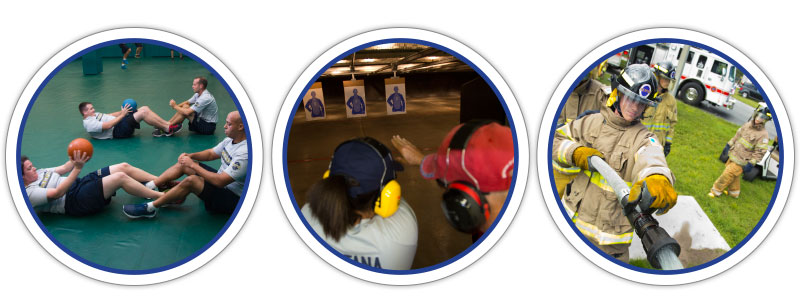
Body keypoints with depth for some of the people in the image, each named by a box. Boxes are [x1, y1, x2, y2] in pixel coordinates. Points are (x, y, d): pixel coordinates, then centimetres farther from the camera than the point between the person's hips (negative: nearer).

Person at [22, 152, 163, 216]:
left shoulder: (38, 173, 16)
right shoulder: (29, 193, -11)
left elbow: (64, 168, 17)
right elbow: (57, 193, -23)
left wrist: (74, 159, -4)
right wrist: (77, 168, -29)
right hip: (75, 201, -10)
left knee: (124, 167, -2)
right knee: (120, 177, -25)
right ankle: (161, 196, -22)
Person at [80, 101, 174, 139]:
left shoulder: (95, 115, 24)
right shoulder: (89, 123, -8)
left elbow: (109, 115, 21)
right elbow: (108, 125, -19)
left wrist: (122, 111, 5)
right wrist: (122, 114, -17)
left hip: (121, 123, 10)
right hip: (118, 131, -10)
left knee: (145, 108, -5)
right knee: (143, 113, -23)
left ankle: (168, 124, -9)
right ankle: (168, 129, -21)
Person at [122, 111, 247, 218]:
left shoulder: (244, 153, -29)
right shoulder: (230, 140, 3)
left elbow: (220, 181, -32)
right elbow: (211, 153, 19)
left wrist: (193, 166, -22)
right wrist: (191, 156, -1)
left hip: (232, 199, -10)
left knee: (191, 180, -29)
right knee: (182, 164, 8)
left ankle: (149, 208, -20)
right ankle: (148, 187, 10)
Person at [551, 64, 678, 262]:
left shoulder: (643, 138, -10)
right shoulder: (592, 122, 2)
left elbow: (650, 157, -33)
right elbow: (556, 139, 4)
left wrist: (656, 178, -59)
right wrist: (576, 153, -18)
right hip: (572, 217, 3)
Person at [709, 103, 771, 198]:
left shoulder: (763, 135, -19)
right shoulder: (748, 125, 1)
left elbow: (760, 152, -19)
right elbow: (738, 135, 16)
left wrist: (750, 164, -21)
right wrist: (729, 145, 20)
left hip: (741, 161, -7)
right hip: (733, 155, 7)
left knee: (728, 175, -3)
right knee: (733, 175, 21)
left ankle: (716, 191, 11)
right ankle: (734, 192, 40)